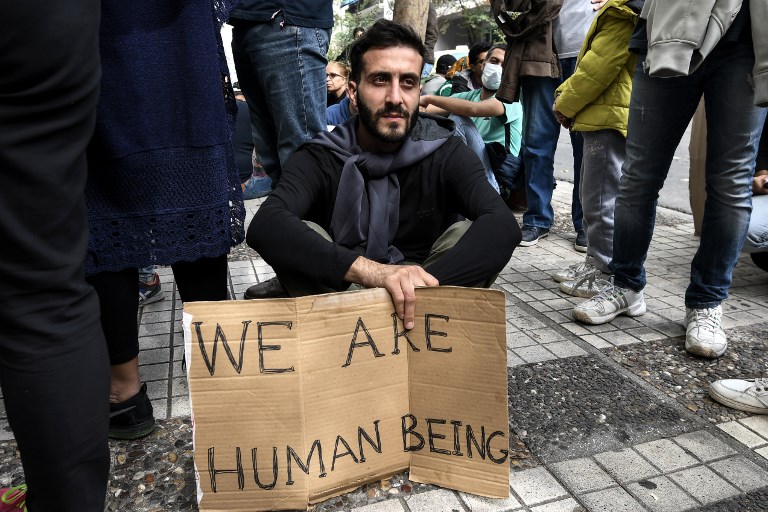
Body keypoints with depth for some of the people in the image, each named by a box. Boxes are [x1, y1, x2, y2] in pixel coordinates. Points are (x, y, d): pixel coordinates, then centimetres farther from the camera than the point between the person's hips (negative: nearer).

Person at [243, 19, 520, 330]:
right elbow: (264, 226, -32)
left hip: (417, 303, 1)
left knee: (470, 234, -26)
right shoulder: (321, 158, -12)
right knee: (301, 234, -26)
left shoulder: (444, 153, -10)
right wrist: (370, 270, -46)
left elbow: (502, 226, -28)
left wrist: (419, 286, -43)